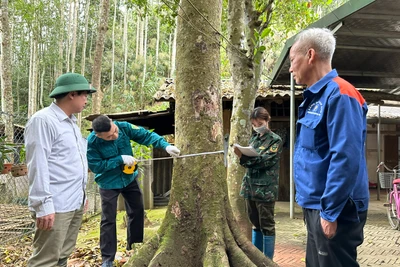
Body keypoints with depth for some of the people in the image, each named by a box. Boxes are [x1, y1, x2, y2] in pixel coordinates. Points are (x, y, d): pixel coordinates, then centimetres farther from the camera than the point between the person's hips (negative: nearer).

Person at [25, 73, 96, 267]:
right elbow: (38, 165, -16)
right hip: (56, 205, -9)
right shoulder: (43, 120, -11)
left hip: (75, 203, 9)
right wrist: (44, 204, -19)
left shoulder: (71, 122, 17)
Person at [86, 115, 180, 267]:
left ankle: (134, 247, 35)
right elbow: (95, 166, -24)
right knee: (108, 219, -1)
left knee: (137, 210, 14)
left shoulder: (124, 127, -20)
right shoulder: (92, 142, -27)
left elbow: (146, 135, -18)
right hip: (108, 183, -4)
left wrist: (165, 145, -31)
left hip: (129, 178, 5)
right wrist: (120, 159, -29)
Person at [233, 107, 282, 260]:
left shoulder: (275, 140, -4)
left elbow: (264, 161, -17)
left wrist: (243, 157, -26)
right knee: (256, 224, 15)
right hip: (251, 187, 6)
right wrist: (241, 155, -10)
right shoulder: (253, 139, 14)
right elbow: (249, 161, 13)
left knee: (266, 226, 2)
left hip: (265, 189, -6)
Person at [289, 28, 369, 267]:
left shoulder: (339, 94, -17)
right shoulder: (316, 97, 13)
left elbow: (346, 158, -24)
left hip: (335, 210, -9)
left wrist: (330, 212, -21)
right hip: (317, 206, 10)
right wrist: (318, 209, 19)